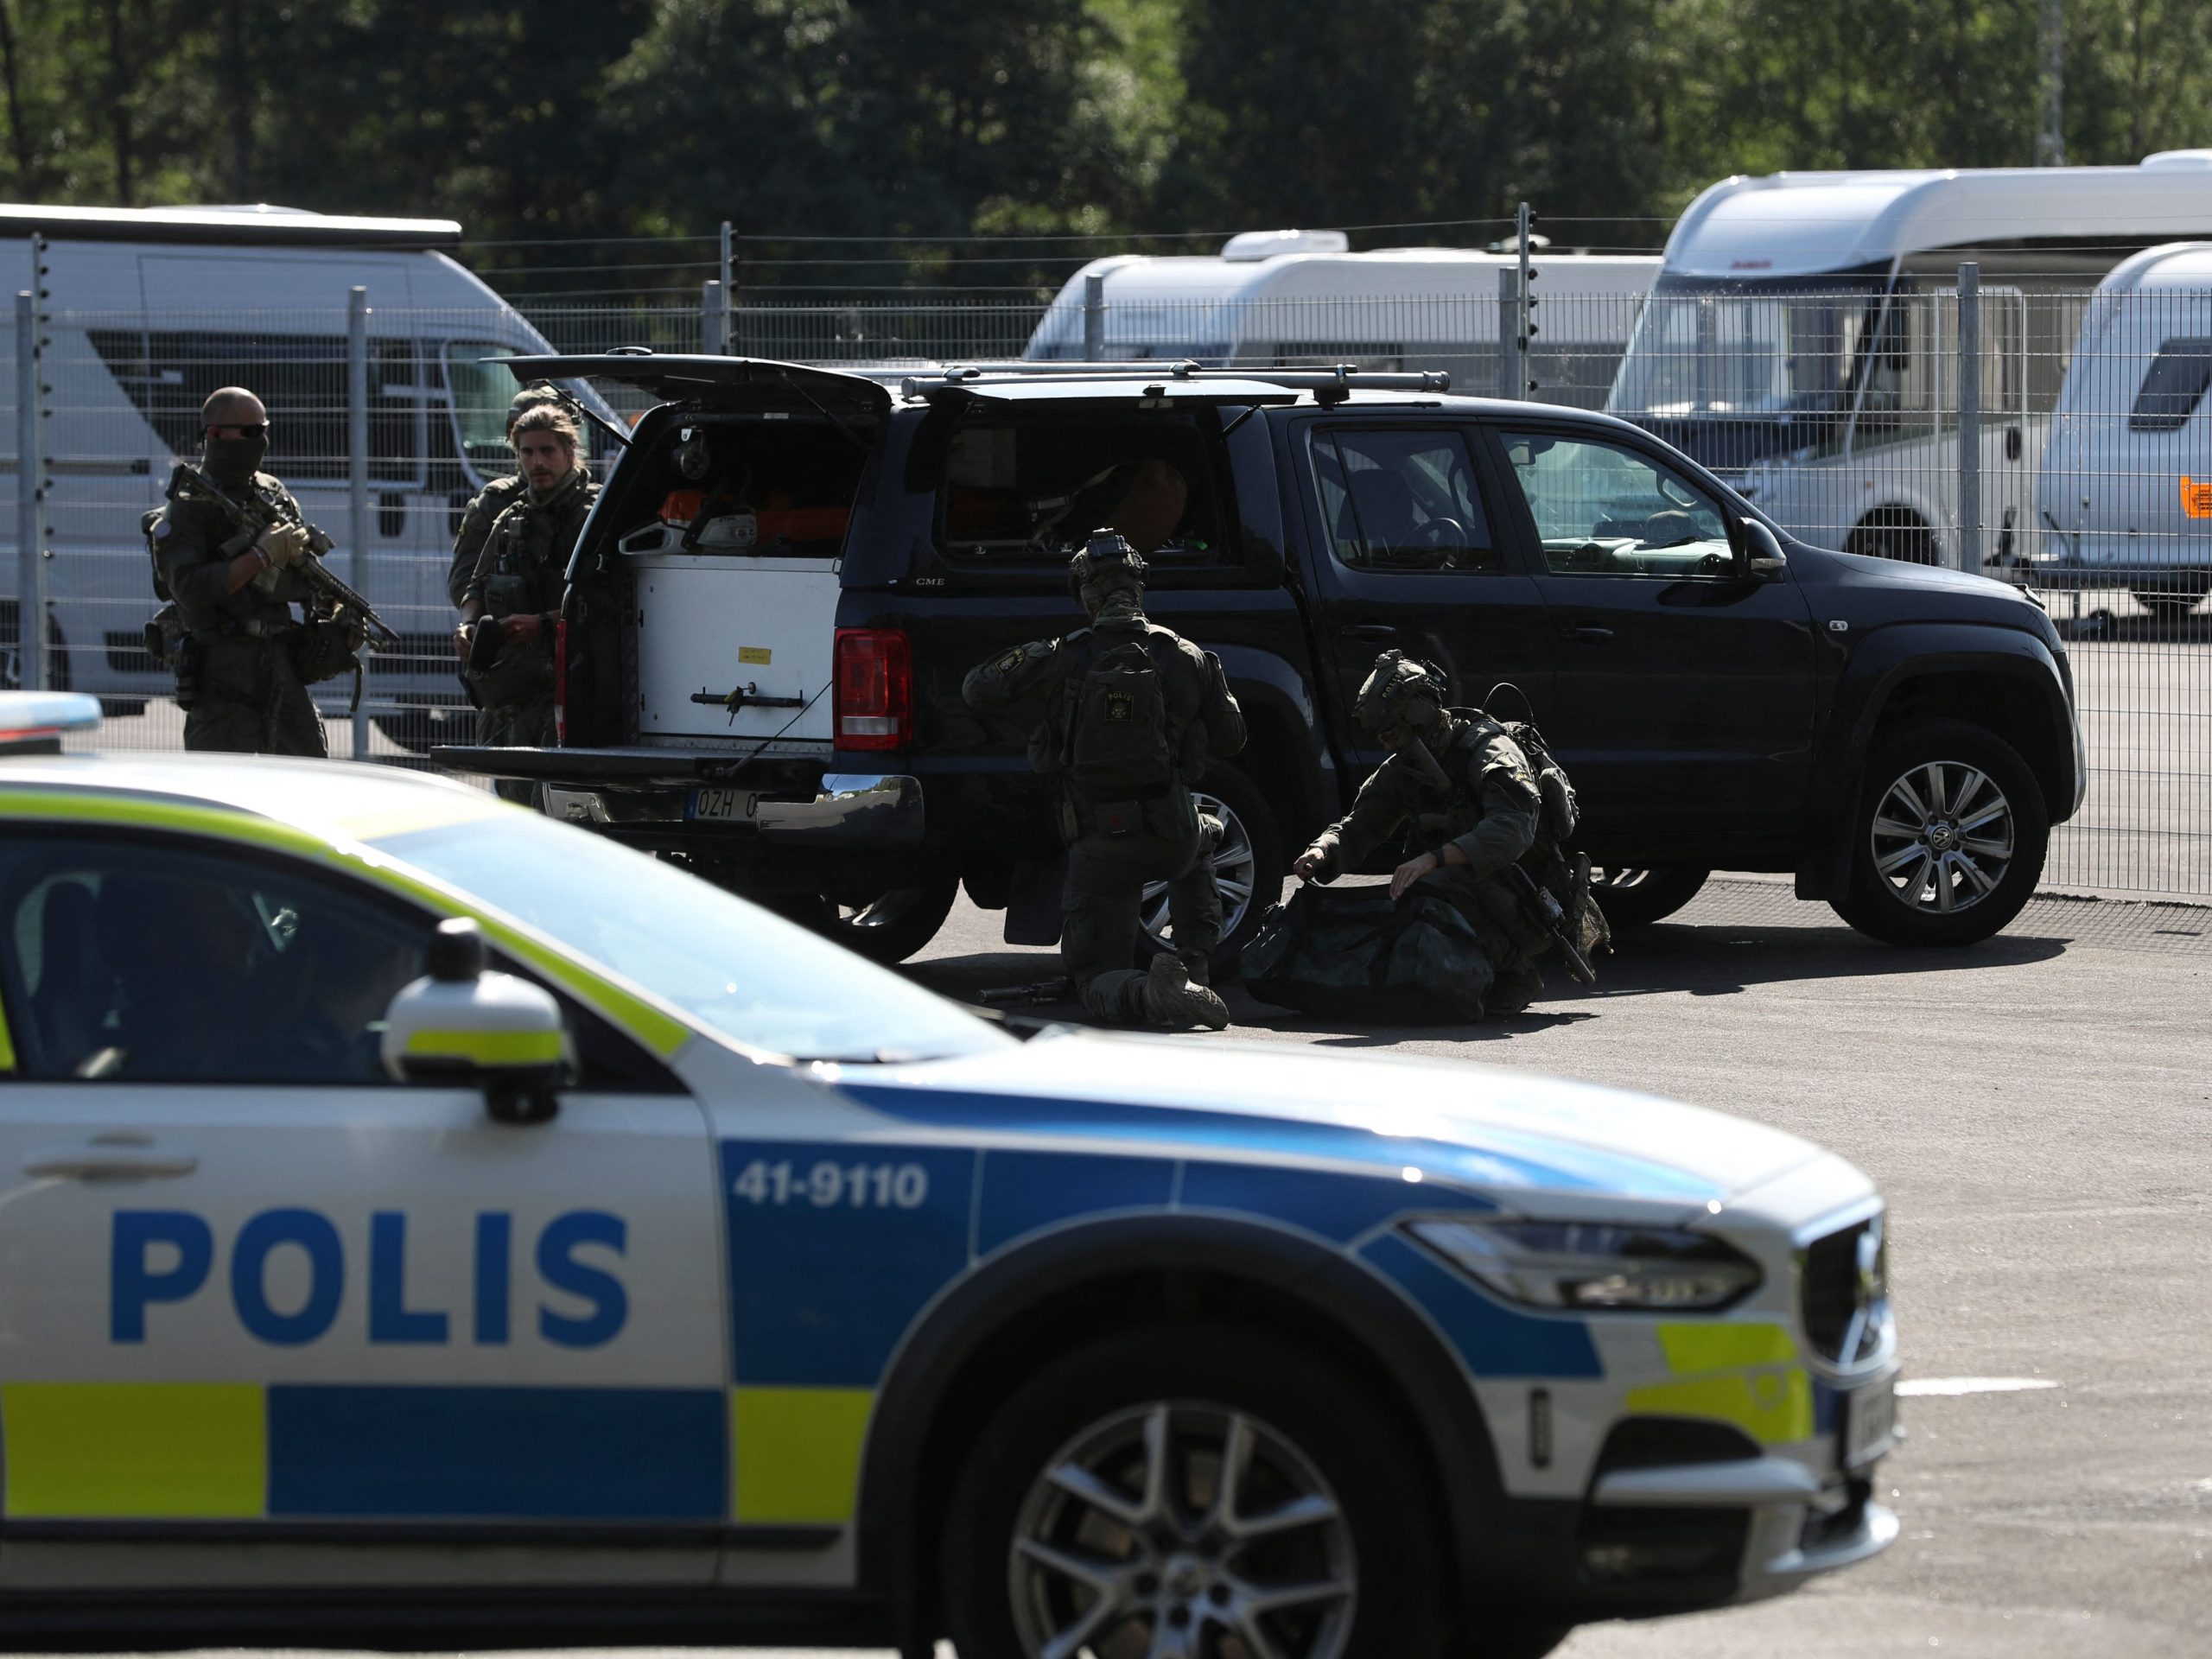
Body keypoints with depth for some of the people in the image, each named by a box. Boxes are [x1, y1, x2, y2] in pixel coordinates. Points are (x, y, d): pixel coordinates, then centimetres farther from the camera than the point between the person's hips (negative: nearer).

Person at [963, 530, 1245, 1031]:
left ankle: (1149, 994, -29)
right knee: (1202, 842, 41)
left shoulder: (1063, 658, -6)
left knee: (1096, 978, 6)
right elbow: (1230, 739, 12)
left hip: (1098, 848, -2)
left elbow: (978, 689, 4)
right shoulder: (1187, 658, 0)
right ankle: (1192, 966, 25)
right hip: (1171, 838, 2)